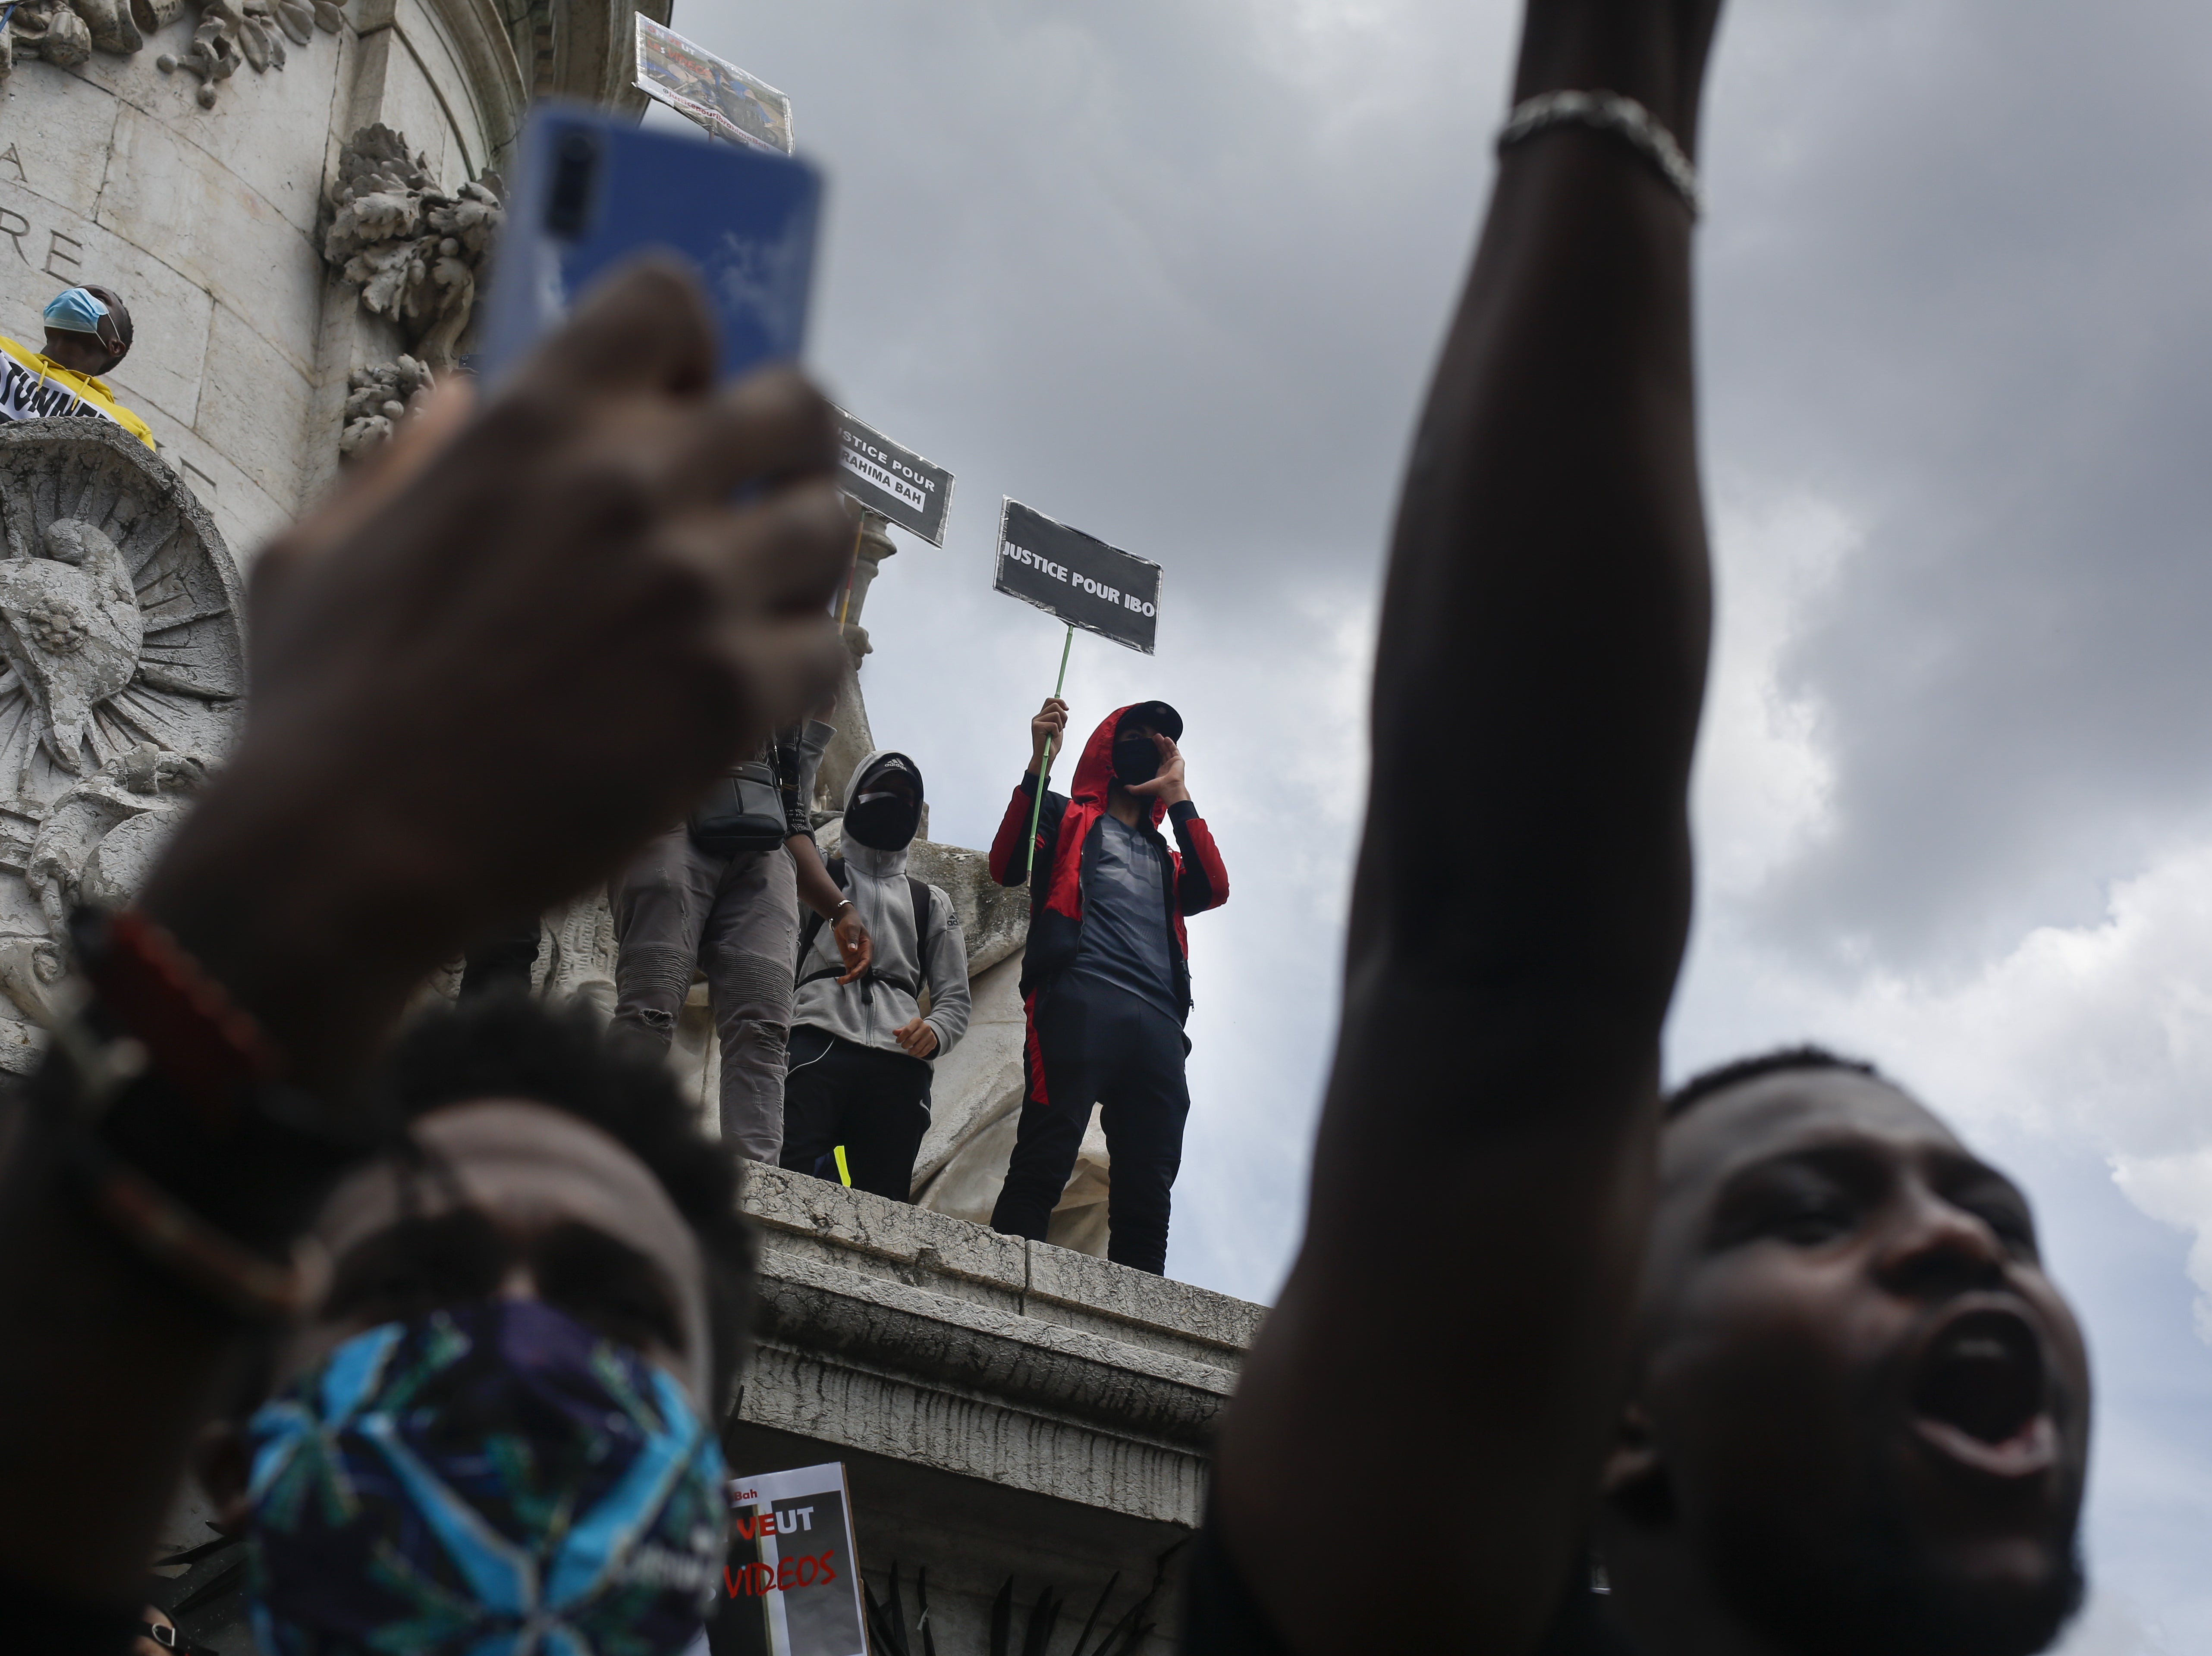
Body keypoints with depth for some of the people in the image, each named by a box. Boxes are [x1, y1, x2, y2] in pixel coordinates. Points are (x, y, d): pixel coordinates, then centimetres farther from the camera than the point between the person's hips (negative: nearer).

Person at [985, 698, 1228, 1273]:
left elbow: (1214, 890, 15)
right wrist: (1039, 762, -2)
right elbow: (1007, 867, 4)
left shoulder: (1166, 856, 38)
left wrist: (1176, 794, 19)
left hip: (1158, 1023, 5)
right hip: (1080, 1001, -5)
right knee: (1044, 1162, -19)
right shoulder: (1068, 817, 25)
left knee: (1148, 1193, -8)